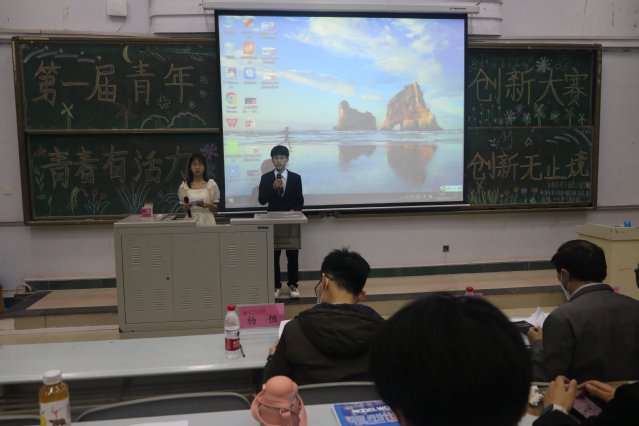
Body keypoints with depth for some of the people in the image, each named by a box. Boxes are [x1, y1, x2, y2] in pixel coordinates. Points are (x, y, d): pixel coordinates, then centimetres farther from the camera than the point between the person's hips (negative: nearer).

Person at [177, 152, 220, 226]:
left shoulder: (211, 184, -1)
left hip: (207, 220, -1)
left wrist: (208, 205, -17)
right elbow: (184, 209, 10)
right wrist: (186, 207, -11)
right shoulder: (184, 186, 3)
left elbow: (215, 208, 2)